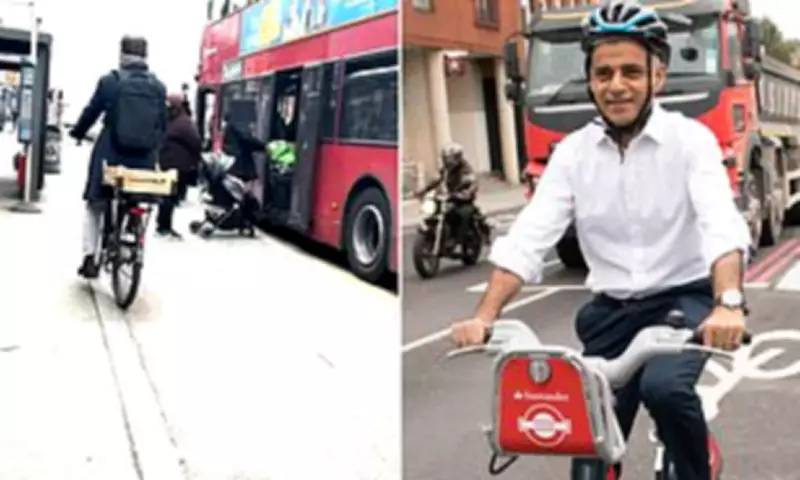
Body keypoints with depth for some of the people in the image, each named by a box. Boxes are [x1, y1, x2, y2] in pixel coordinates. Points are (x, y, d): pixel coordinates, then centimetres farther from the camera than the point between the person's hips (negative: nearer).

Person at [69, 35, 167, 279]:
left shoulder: (109, 81, -6)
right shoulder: (158, 86, 2)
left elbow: (91, 112, 3)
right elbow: (163, 124, 7)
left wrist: (77, 133, 22)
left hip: (110, 155, -2)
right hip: (145, 159, 2)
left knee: (95, 206, 14)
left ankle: (89, 258, 4)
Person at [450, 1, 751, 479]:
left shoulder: (690, 139, -11)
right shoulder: (573, 152, -2)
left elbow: (722, 226, -26)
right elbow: (527, 239, -12)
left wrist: (729, 303, -45)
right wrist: (485, 316, -26)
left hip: (684, 298, -3)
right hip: (612, 310, 3)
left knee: (664, 386, -30)